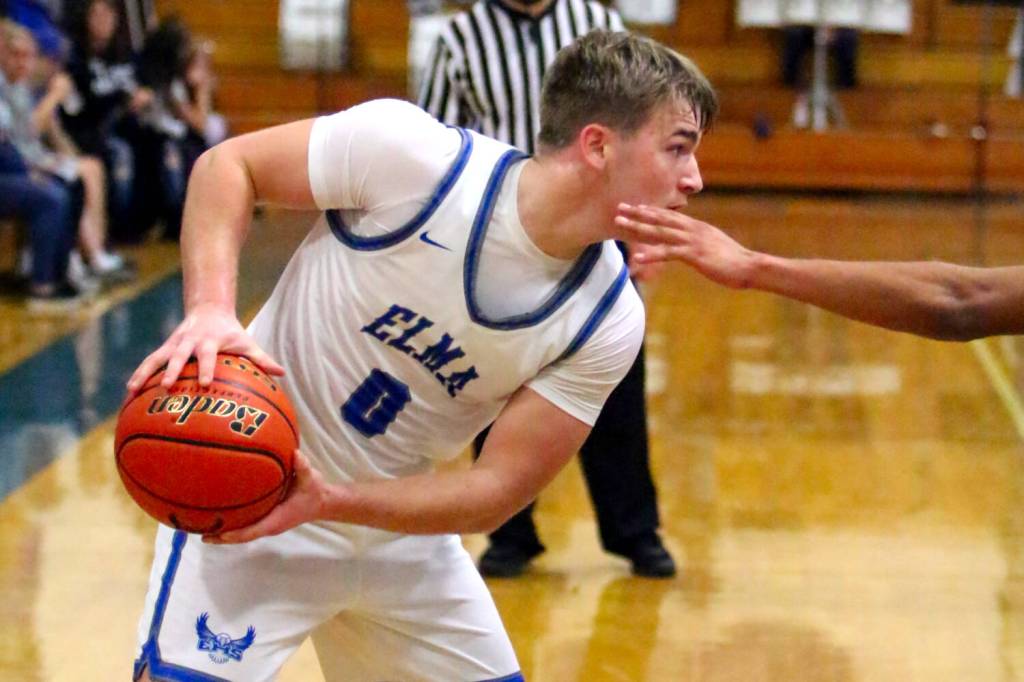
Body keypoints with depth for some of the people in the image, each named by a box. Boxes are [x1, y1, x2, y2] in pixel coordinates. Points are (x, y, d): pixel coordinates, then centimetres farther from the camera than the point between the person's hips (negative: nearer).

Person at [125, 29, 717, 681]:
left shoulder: (609, 321, -13)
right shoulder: (409, 154, -24)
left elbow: (501, 488, -13)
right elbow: (228, 164, -12)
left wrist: (328, 501, -28)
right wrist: (210, 308, -29)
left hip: (400, 527, 5)